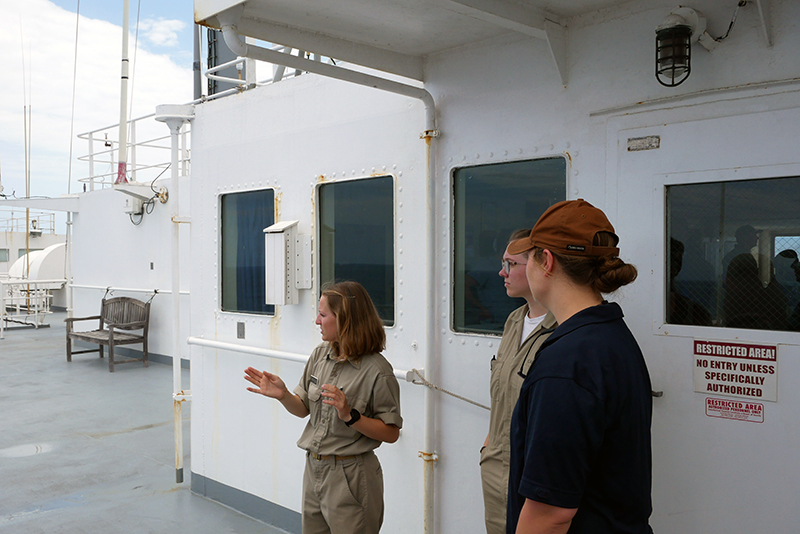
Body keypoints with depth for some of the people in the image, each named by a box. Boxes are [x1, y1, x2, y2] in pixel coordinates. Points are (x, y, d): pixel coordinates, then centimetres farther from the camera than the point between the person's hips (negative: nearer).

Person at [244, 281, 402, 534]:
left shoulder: (377, 370, -17)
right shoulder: (320, 354, 3)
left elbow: (391, 433, -14)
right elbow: (303, 409, 10)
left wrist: (350, 415, -25)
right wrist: (283, 395, -9)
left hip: (351, 477, -6)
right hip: (314, 469, 7)